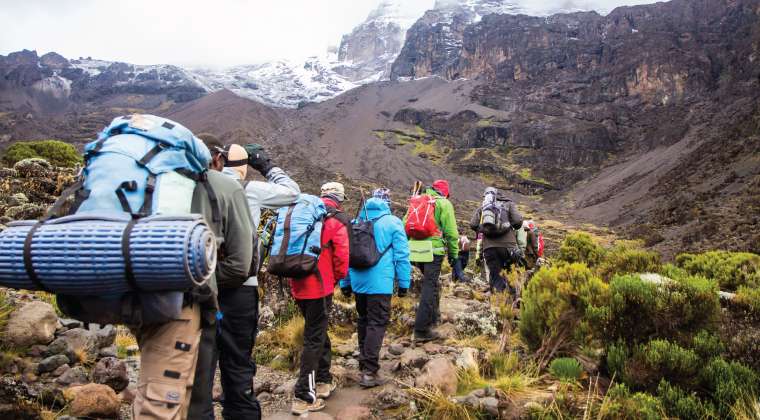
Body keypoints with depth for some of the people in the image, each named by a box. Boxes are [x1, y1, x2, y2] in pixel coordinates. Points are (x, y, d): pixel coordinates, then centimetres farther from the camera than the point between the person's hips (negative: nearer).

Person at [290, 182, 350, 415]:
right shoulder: (336, 221, -8)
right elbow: (341, 256, -12)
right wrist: (337, 278, 6)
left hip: (298, 285, 6)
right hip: (319, 286, -6)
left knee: (317, 331, 21)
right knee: (314, 338, 0)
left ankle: (323, 380, 34)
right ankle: (304, 397, 2)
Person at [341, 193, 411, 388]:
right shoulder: (393, 222, -3)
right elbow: (401, 255, -5)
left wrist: (345, 283, 22)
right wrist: (404, 283, 1)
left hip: (358, 281, 5)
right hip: (380, 282, -5)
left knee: (364, 321, 18)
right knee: (377, 323, -3)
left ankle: (364, 363, 27)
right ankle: (370, 372, -8)